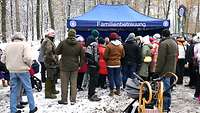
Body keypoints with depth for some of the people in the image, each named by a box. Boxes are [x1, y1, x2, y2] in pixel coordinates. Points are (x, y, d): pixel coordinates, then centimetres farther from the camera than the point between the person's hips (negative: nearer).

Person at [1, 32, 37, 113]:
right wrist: (29, 64, -3)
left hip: (12, 71, 4)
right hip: (22, 70, -4)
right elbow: (27, 58, -21)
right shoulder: (24, 45, -10)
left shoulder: (8, 46, 5)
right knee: (28, 89, 9)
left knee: (13, 90, 12)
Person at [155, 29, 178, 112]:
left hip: (165, 70, -9)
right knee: (168, 88, 17)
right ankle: (168, 105, 26)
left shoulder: (163, 43, -16)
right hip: (172, 69, 9)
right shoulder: (174, 43, 13)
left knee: (165, 88, -3)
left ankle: (165, 107, 2)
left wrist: (157, 70, -13)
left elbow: (161, 59, -19)